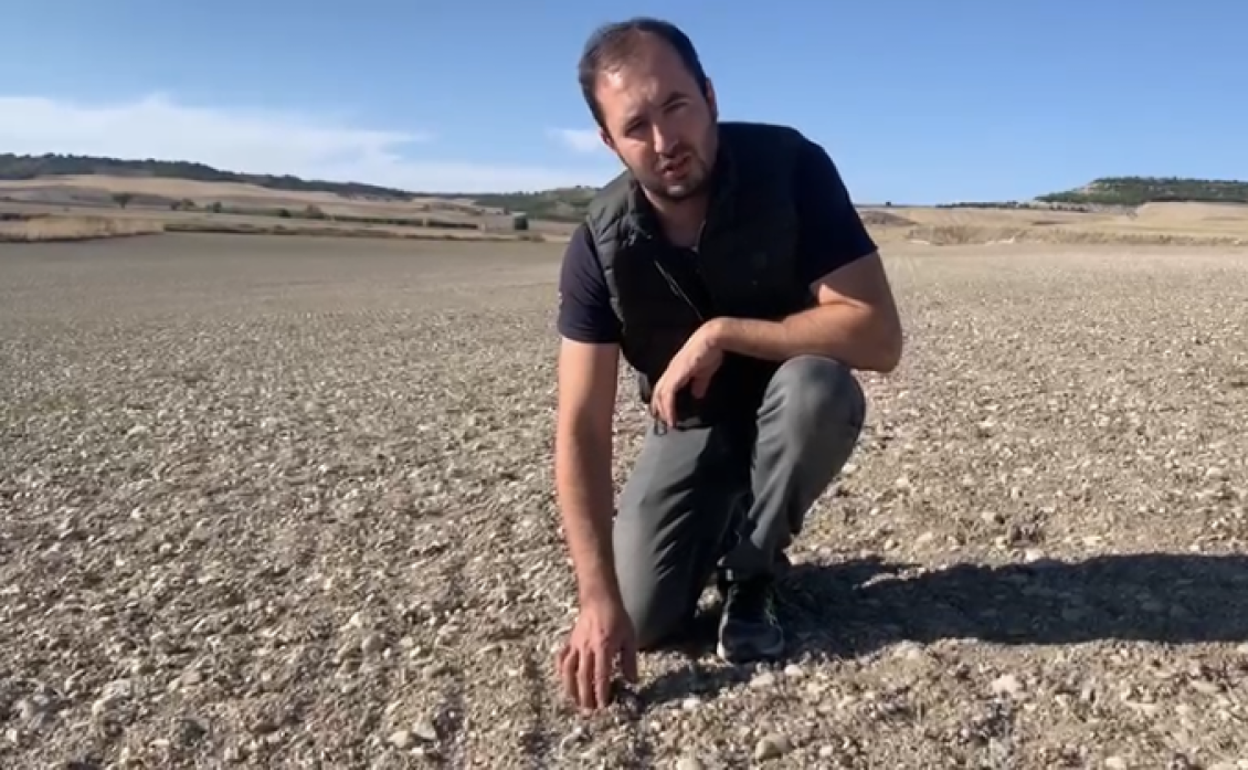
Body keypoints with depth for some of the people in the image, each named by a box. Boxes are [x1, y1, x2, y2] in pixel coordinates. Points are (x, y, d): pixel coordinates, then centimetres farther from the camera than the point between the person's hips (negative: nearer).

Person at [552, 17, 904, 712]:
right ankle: (720, 527, 23)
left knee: (820, 387, -37)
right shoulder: (600, 245, -21)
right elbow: (582, 428, -23)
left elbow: (879, 337, -31)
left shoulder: (791, 167, -26)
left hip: (790, 409, 0)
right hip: (691, 424, 1)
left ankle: (751, 574, -9)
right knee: (645, 617, -12)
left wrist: (721, 333, -35)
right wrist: (599, 599, -31)